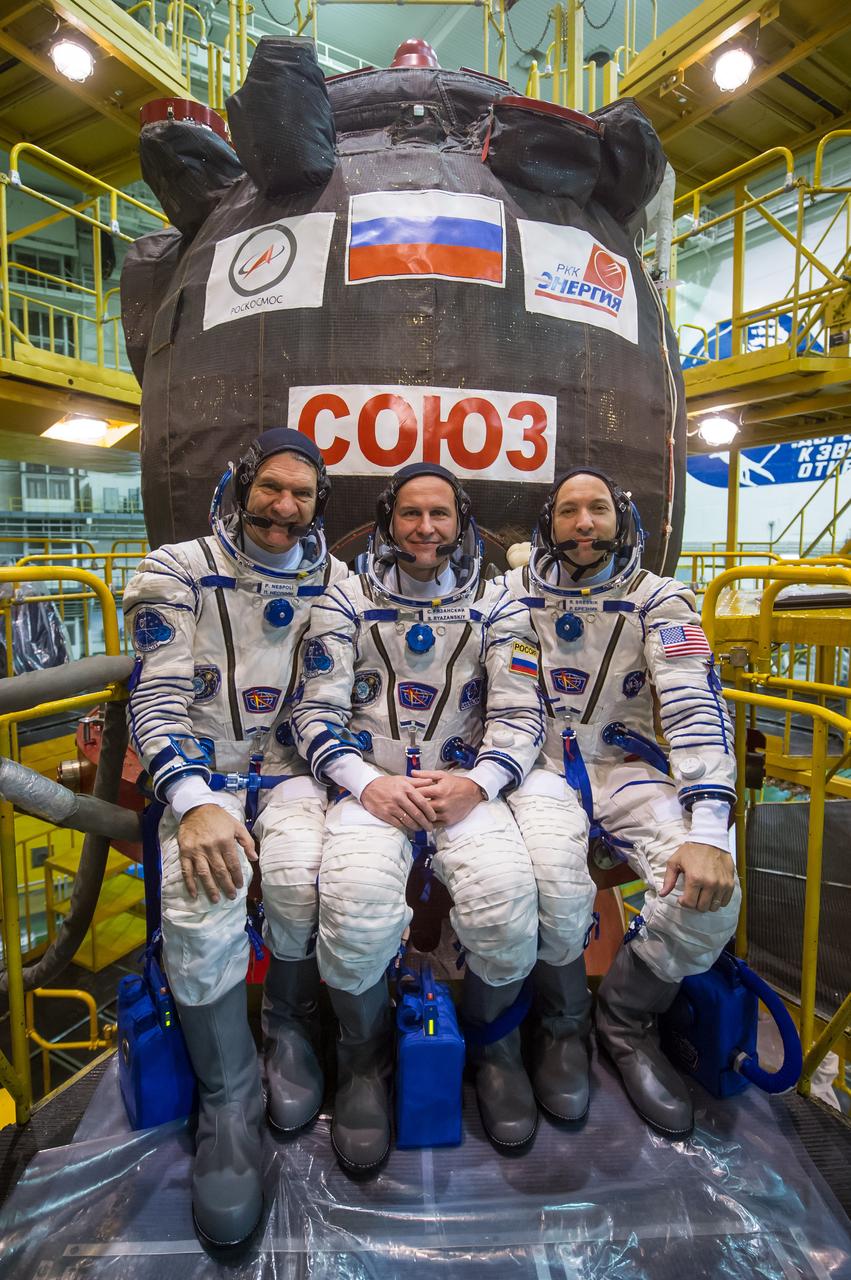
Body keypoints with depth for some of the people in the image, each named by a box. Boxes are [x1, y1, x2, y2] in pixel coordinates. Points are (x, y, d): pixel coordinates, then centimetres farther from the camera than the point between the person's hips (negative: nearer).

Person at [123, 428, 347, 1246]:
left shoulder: (337, 583, 7)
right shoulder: (178, 573, 0)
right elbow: (157, 698, -7)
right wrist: (194, 802, -22)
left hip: (292, 766, 1)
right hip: (201, 772, -1)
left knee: (301, 876, -28)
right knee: (199, 903, -28)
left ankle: (290, 1028, 6)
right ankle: (228, 1100, -2)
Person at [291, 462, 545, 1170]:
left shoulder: (497, 607, 11)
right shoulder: (346, 602, 9)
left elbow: (520, 715, 4)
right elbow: (316, 711, 2)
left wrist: (476, 782, -14)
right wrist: (366, 782, -14)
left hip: (465, 785, 1)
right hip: (370, 784, 0)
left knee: (506, 895, -28)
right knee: (357, 904, -30)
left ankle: (495, 1044, 8)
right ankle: (365, 1058, 5)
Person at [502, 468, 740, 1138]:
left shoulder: (658, 598, 1)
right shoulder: (512, 593, 5)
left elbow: (696, 707, -10)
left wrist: (708, 829, -23)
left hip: (624, 766, 1)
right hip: (534, 764, 0)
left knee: (709, 895, -24)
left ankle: (625, 1020, 7)